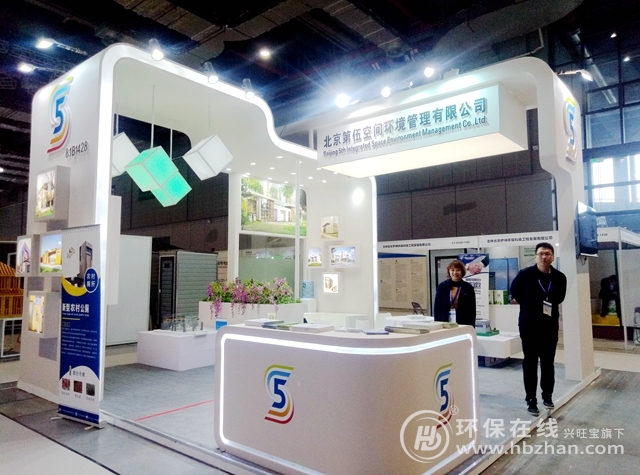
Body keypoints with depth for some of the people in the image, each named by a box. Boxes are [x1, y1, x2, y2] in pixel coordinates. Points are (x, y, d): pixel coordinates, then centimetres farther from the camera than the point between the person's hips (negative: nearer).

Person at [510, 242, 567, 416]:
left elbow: (559, 298, 14)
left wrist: (548, 308, 8)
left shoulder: (559, 277, -3)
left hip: (550, 326, 3)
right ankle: (531, 400, 14)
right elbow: (515, 293, 4)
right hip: (529, 326, -2)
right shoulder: (525, 274, -11)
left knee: (548, 362, 13)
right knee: (530, 363, 3)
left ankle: (547, 395, 32)